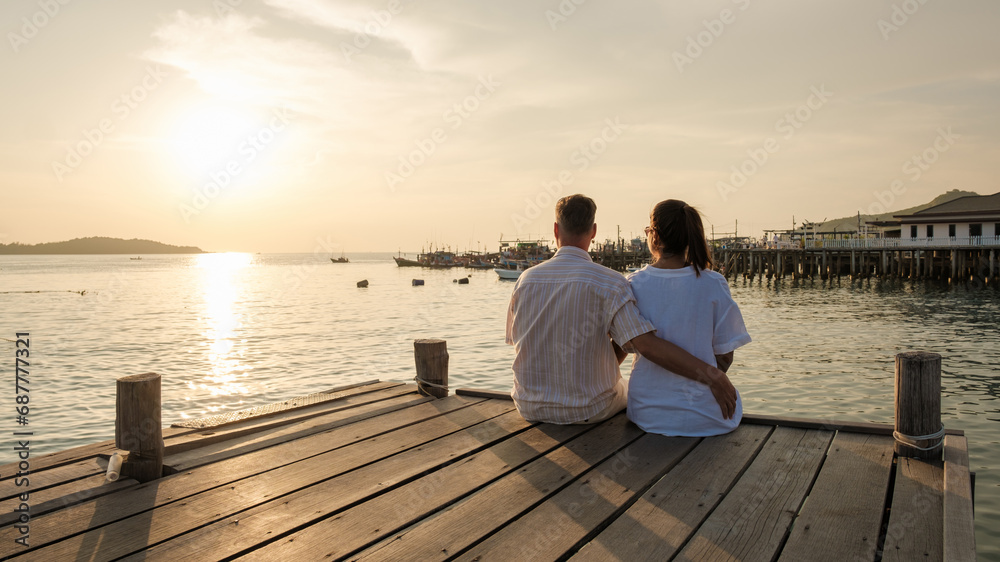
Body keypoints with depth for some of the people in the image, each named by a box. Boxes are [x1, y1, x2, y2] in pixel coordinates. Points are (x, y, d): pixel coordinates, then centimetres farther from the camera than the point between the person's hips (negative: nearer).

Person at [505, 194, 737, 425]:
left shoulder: (525, 279, -5)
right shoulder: (608, 282, -17)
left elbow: (516, 339, 6)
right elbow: (646, 344, -27)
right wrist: (710, 373, -25)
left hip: (530, 408, 3)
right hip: (588, 411, -3)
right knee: (630, 388, 31)